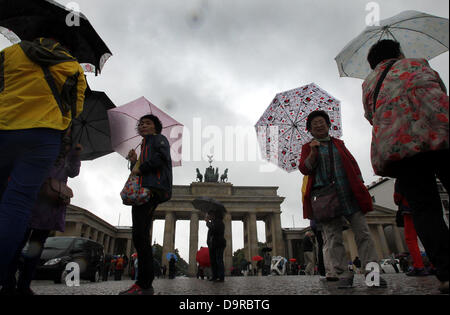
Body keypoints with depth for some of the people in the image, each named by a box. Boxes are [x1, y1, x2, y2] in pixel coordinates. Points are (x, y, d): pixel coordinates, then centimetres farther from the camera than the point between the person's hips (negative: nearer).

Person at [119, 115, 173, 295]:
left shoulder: (159, 138, 12)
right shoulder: (144, 146, 34)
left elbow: (162, 156, -11)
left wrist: (141, 168, -7)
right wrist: (134, 163, 14)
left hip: (153, 189, -9)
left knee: (139, 235, -18)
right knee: (140, 236, 3)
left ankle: (145, 284, -16)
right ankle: (144, 283, 6)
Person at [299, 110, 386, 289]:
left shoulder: (338, 143, 21)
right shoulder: (308, 147, 12)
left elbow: (352, 163, 22)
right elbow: (304, 169, 0)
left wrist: (359, 184, 10)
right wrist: (313, 152, -16)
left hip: (350, 195, 3)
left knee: (363, 233, -2)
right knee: (333, 238, -3)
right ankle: (344, 275, 2)